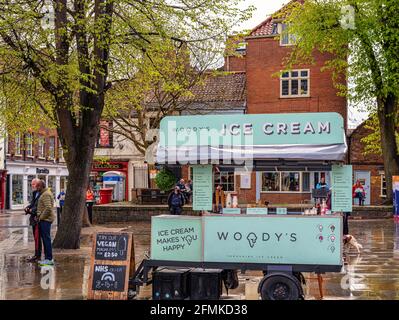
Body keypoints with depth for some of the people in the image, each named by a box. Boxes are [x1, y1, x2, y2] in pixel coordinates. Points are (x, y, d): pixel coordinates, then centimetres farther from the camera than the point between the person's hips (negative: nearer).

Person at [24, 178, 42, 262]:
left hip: (38, 219, -9)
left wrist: (32, 210, -18)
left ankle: (37, 256, -1)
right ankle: (37, 255, 21)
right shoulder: (34, 194, 17)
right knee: (36, 237, 14)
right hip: (34, 218, 9)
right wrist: (28, 208, 2)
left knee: (37, 237, -6)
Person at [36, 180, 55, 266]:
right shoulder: (45, 193, 19)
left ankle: (49, 259, -6)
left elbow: (48, 208, -25)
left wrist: (41, 217, -15)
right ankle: (47, 258, 18)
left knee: (46, 238, -8)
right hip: (44, 219, 11)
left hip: (45, 219, -11)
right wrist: (40, 215, 11)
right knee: (45, 238, 13)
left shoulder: (46, 194, -15)